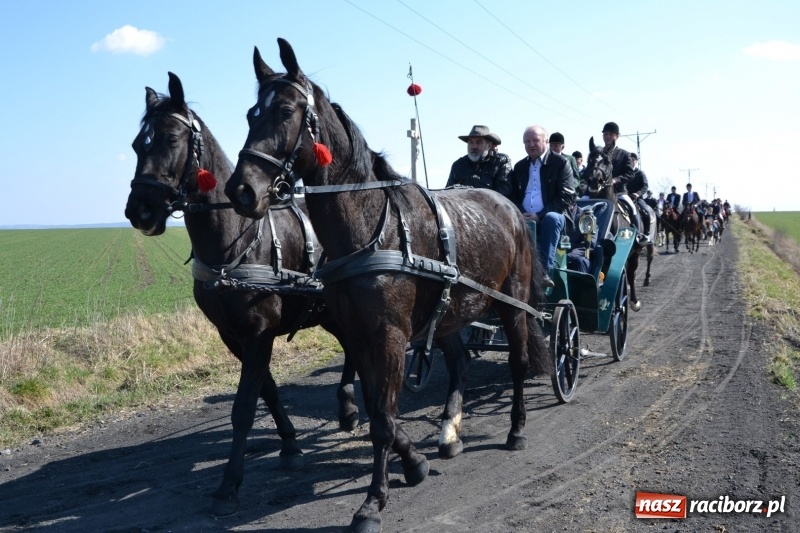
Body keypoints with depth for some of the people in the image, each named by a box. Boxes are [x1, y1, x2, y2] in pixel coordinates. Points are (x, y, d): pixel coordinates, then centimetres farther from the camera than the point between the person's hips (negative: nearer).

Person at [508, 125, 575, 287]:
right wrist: (520, 213, -9)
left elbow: (565, 198, -6)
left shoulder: (561, 163, 3)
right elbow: (513, 196, 15)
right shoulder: (519, 166, 18)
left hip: (552, 216, -3)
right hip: (524, 219, 4)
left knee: (551, 219, -38)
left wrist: (540, 216, -18)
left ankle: (544, 271, -37)